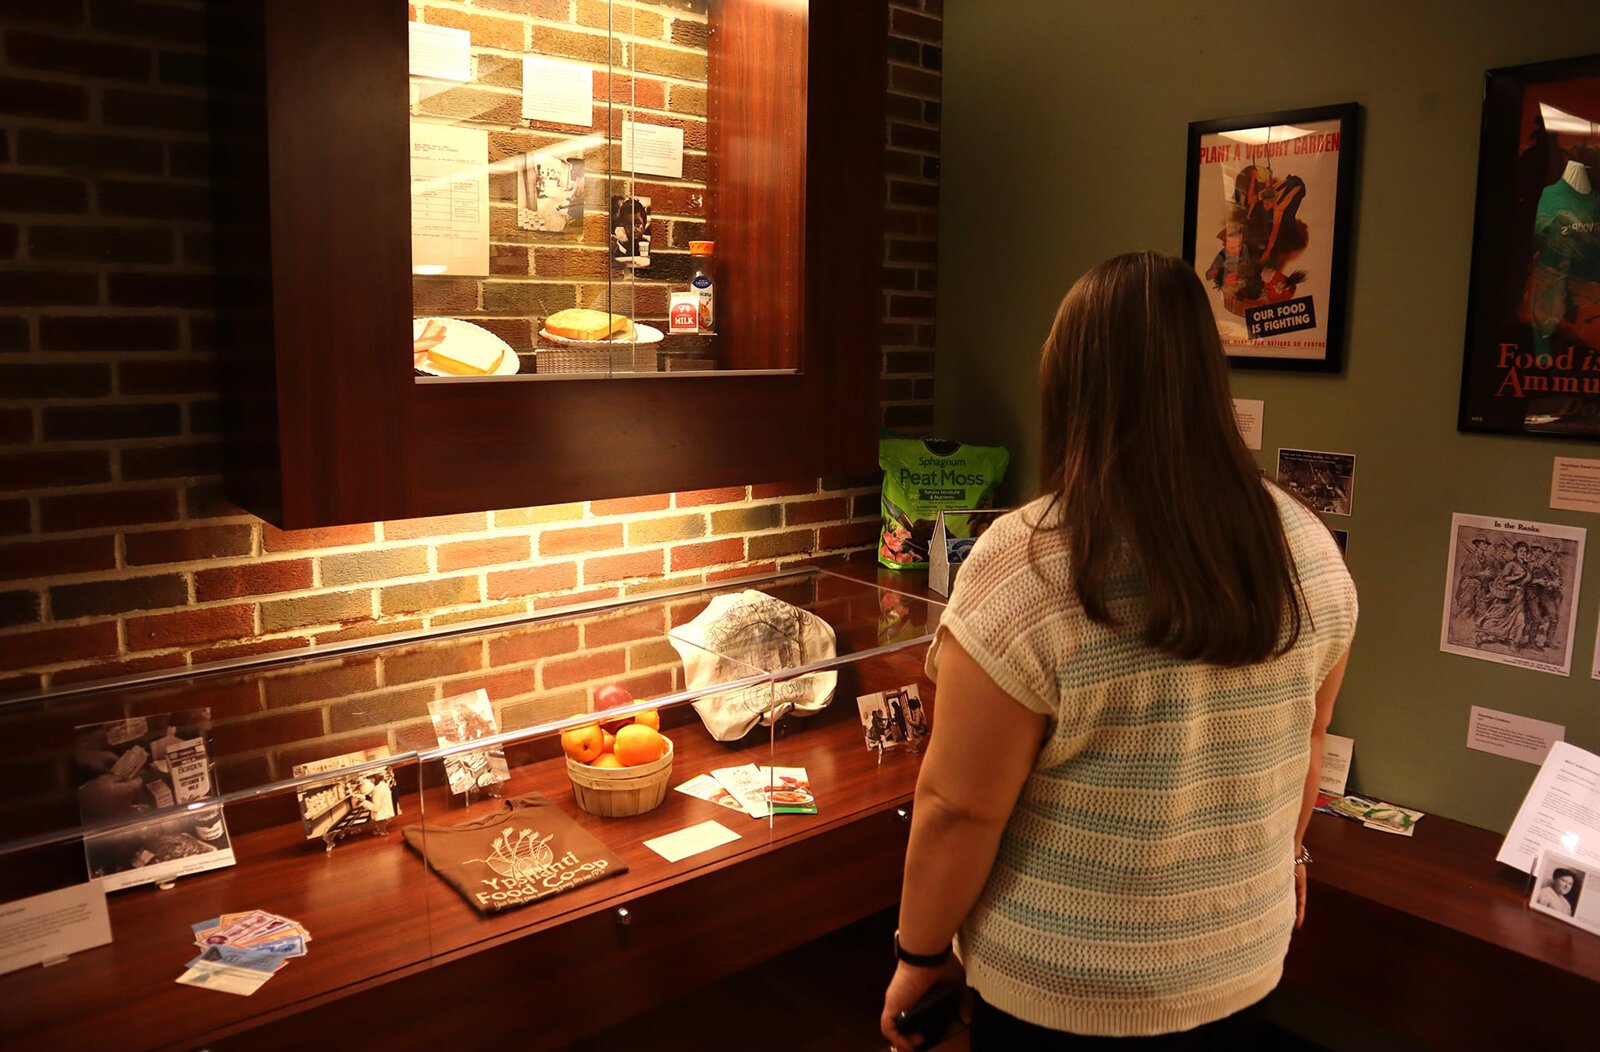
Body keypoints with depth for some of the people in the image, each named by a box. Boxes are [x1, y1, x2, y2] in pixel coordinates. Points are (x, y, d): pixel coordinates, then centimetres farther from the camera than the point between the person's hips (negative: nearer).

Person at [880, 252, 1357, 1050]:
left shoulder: (1024, 568, -26)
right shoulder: (1308, 549, -8)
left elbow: (959, 809, -20)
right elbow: (1306, 739, 7)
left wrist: (919, 956, -5)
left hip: (1061, 988, -5)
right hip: (1241, 963, 5)